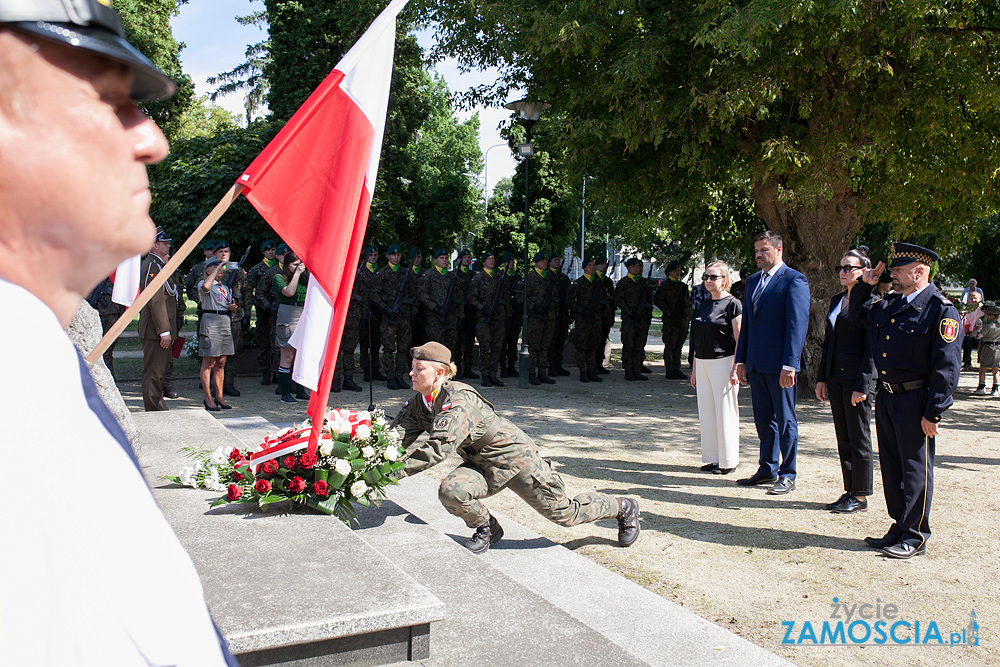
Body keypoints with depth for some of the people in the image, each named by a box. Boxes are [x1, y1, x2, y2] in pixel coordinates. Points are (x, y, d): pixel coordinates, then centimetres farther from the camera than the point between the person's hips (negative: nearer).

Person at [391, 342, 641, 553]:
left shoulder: (459, 399, -31)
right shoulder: (418, 403, -4)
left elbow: (439, 448, -41)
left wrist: (397, 471, -43)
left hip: (516, 457, -6)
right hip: (482, 466, 7)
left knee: (565, 513, 4)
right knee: (450, 491, -23)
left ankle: (623, 508, 33)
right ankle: (487, 529, 8)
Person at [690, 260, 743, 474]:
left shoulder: (733, 304, -7)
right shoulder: (703, 305, 14)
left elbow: (740, 340, -11)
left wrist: (735, 369, -18)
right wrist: (694, 368, 16)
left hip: (723, 363, -7)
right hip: (703, 364, 7)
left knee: (725, 413, -2)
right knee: (706, 412, 9)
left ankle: (728, 462, 7)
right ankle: (712, 458, 18)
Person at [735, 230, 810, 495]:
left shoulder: (794, 280, -8)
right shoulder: (753, 280, 16)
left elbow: (797, 324, -14)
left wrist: (789, 364, -19)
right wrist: (741, 360, 13)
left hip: (779, 363, -7)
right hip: (756, 363, 7)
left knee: (785, 420, 2)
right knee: (763, 418, 14)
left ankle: (787, 475, 12)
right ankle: (768, 469, 24)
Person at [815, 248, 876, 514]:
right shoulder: (836, 300, 15)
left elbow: (872, 347, -13)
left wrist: (862, 385, -17)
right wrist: (821, 377, 13)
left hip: (857, 376, -8)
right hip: (835, 376, 8)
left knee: (859, 438, 0)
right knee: (843, 438, 12)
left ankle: (860, 497, 9)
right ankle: (849, 492, 20)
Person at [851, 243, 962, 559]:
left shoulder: (941, 310, -12)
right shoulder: (888, 305, 10)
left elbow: (947, 367, -15)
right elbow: (857, 314, 30)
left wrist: (933, 413, -18)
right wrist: (865, 285, 12)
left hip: (915, 401, -7)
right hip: (887, 397, 8)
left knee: (916, 470, 3)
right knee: (891, 466, 14)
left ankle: (915, 537, 14)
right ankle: (900, 528, 27)